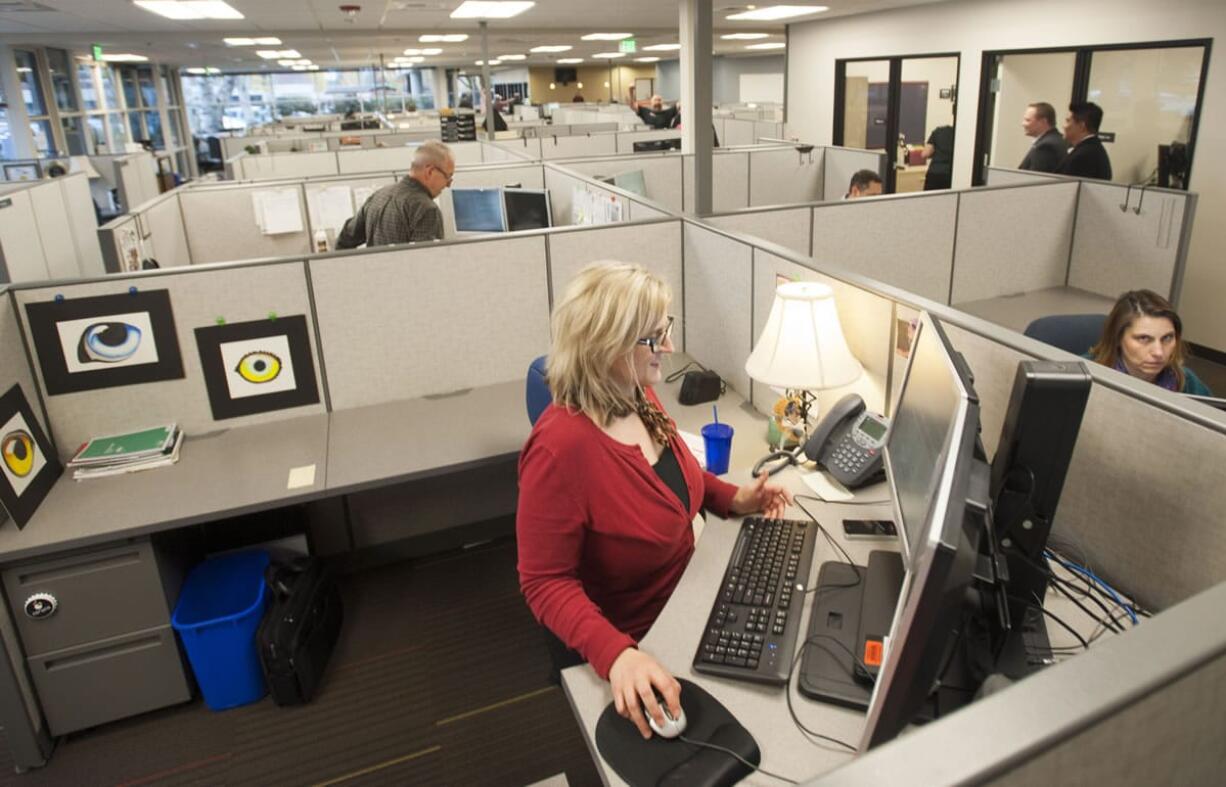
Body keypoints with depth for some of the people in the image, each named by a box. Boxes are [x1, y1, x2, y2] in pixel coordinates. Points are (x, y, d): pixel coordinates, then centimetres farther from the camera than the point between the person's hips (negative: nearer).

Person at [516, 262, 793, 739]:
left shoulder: (639, 397, -8)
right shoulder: (562, 446, -34)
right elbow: (546, 583, -28)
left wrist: (734, 499, -2)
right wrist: (616, 654, -41)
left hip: (680, 602, 8)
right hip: (623, 642, -7)